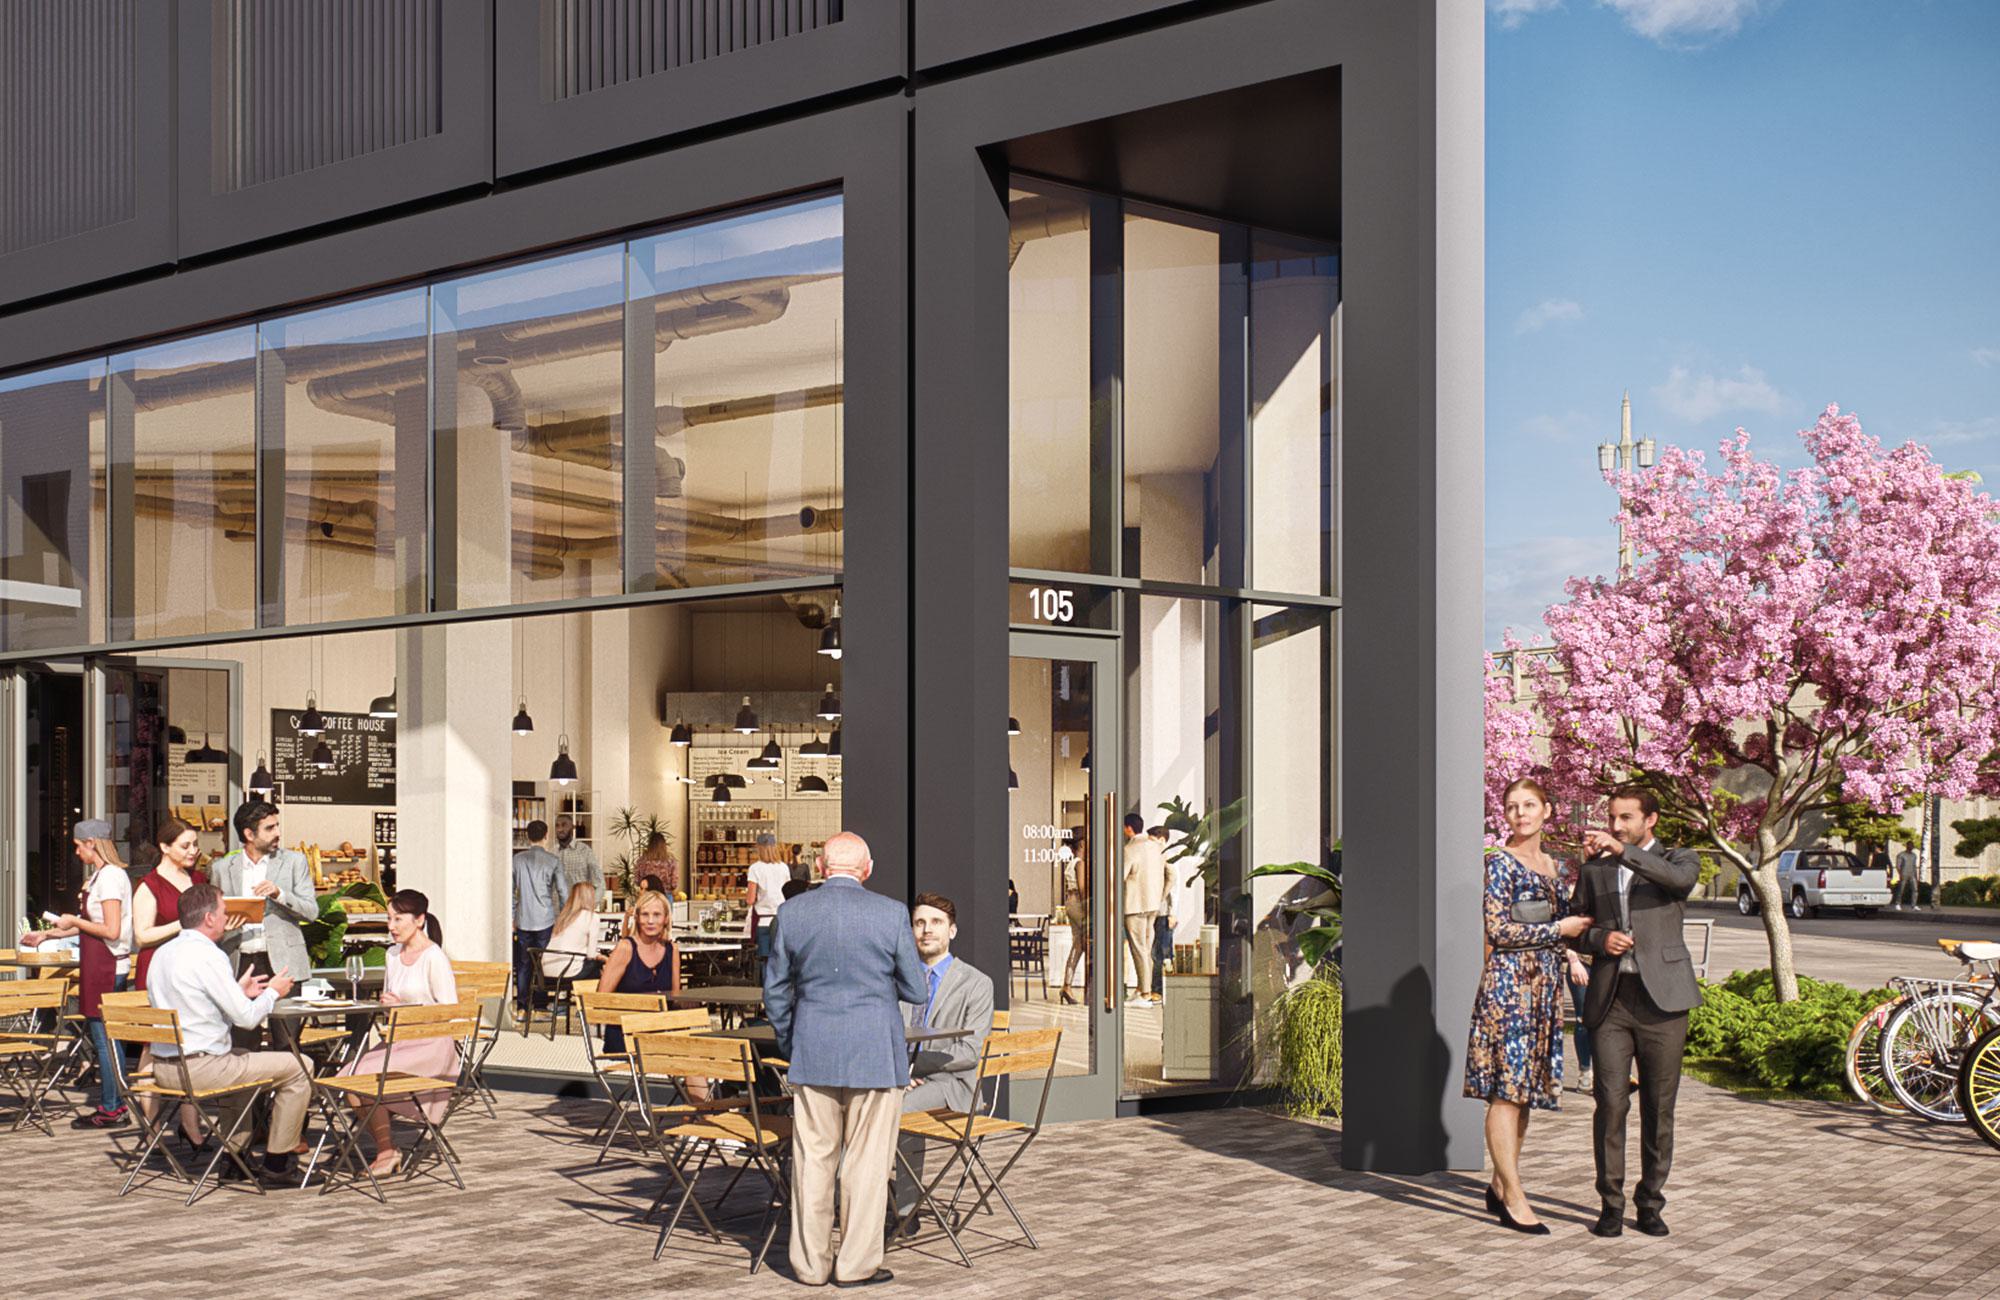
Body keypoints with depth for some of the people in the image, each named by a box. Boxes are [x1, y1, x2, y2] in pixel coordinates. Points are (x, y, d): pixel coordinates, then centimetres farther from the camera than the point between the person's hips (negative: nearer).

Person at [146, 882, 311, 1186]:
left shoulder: (162, 953, 10)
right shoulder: (208, 955, -17)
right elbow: (247, 1018, -17)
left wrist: (239, 991, 23)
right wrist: (273, 992, 2)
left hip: (163, 1065, 10)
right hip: (200, 1068, -10)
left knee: (240, 1057, 37)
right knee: (298, 1068, -2)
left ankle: (235, 1156, 35)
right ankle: (276, 1165, 5)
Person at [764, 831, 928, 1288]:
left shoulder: (793, 912, 0)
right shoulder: (890, 913, -8)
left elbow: (775, 988, 8)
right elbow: (918, 991, -2)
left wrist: (789, 1045, 22)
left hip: (813, 1055, 3)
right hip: (875, 1053, -2)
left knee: (813, 1159, 10)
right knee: (867, 1160, 5)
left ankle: (810, 1263, 15)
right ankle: (857, 1263, 9)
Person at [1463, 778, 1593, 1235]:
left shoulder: (1552, 865, 17)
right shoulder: (1500, 863, -7)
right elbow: (1499, 929, -13)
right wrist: (1558, 929, -10)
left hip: (1544, 985, 8)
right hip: (1509, 981, -8)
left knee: (1527, 1087, 10)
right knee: (1507, 1087, -9)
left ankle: (1501, 1184, 18)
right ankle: (1513, 1198, -9)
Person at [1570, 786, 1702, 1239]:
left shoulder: (1677, 859, 8)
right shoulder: (1595, 869, 16)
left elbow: (1681, 878, -17)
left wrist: (1623, 850, -24)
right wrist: (1600, 938, -2)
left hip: (1662, 997, -2)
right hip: (1609, 998, 2)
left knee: (1659, 1106, 2)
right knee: (1611, 1101, -5)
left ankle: (1650, 1202, 13)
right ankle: (1611, 1203, 3)